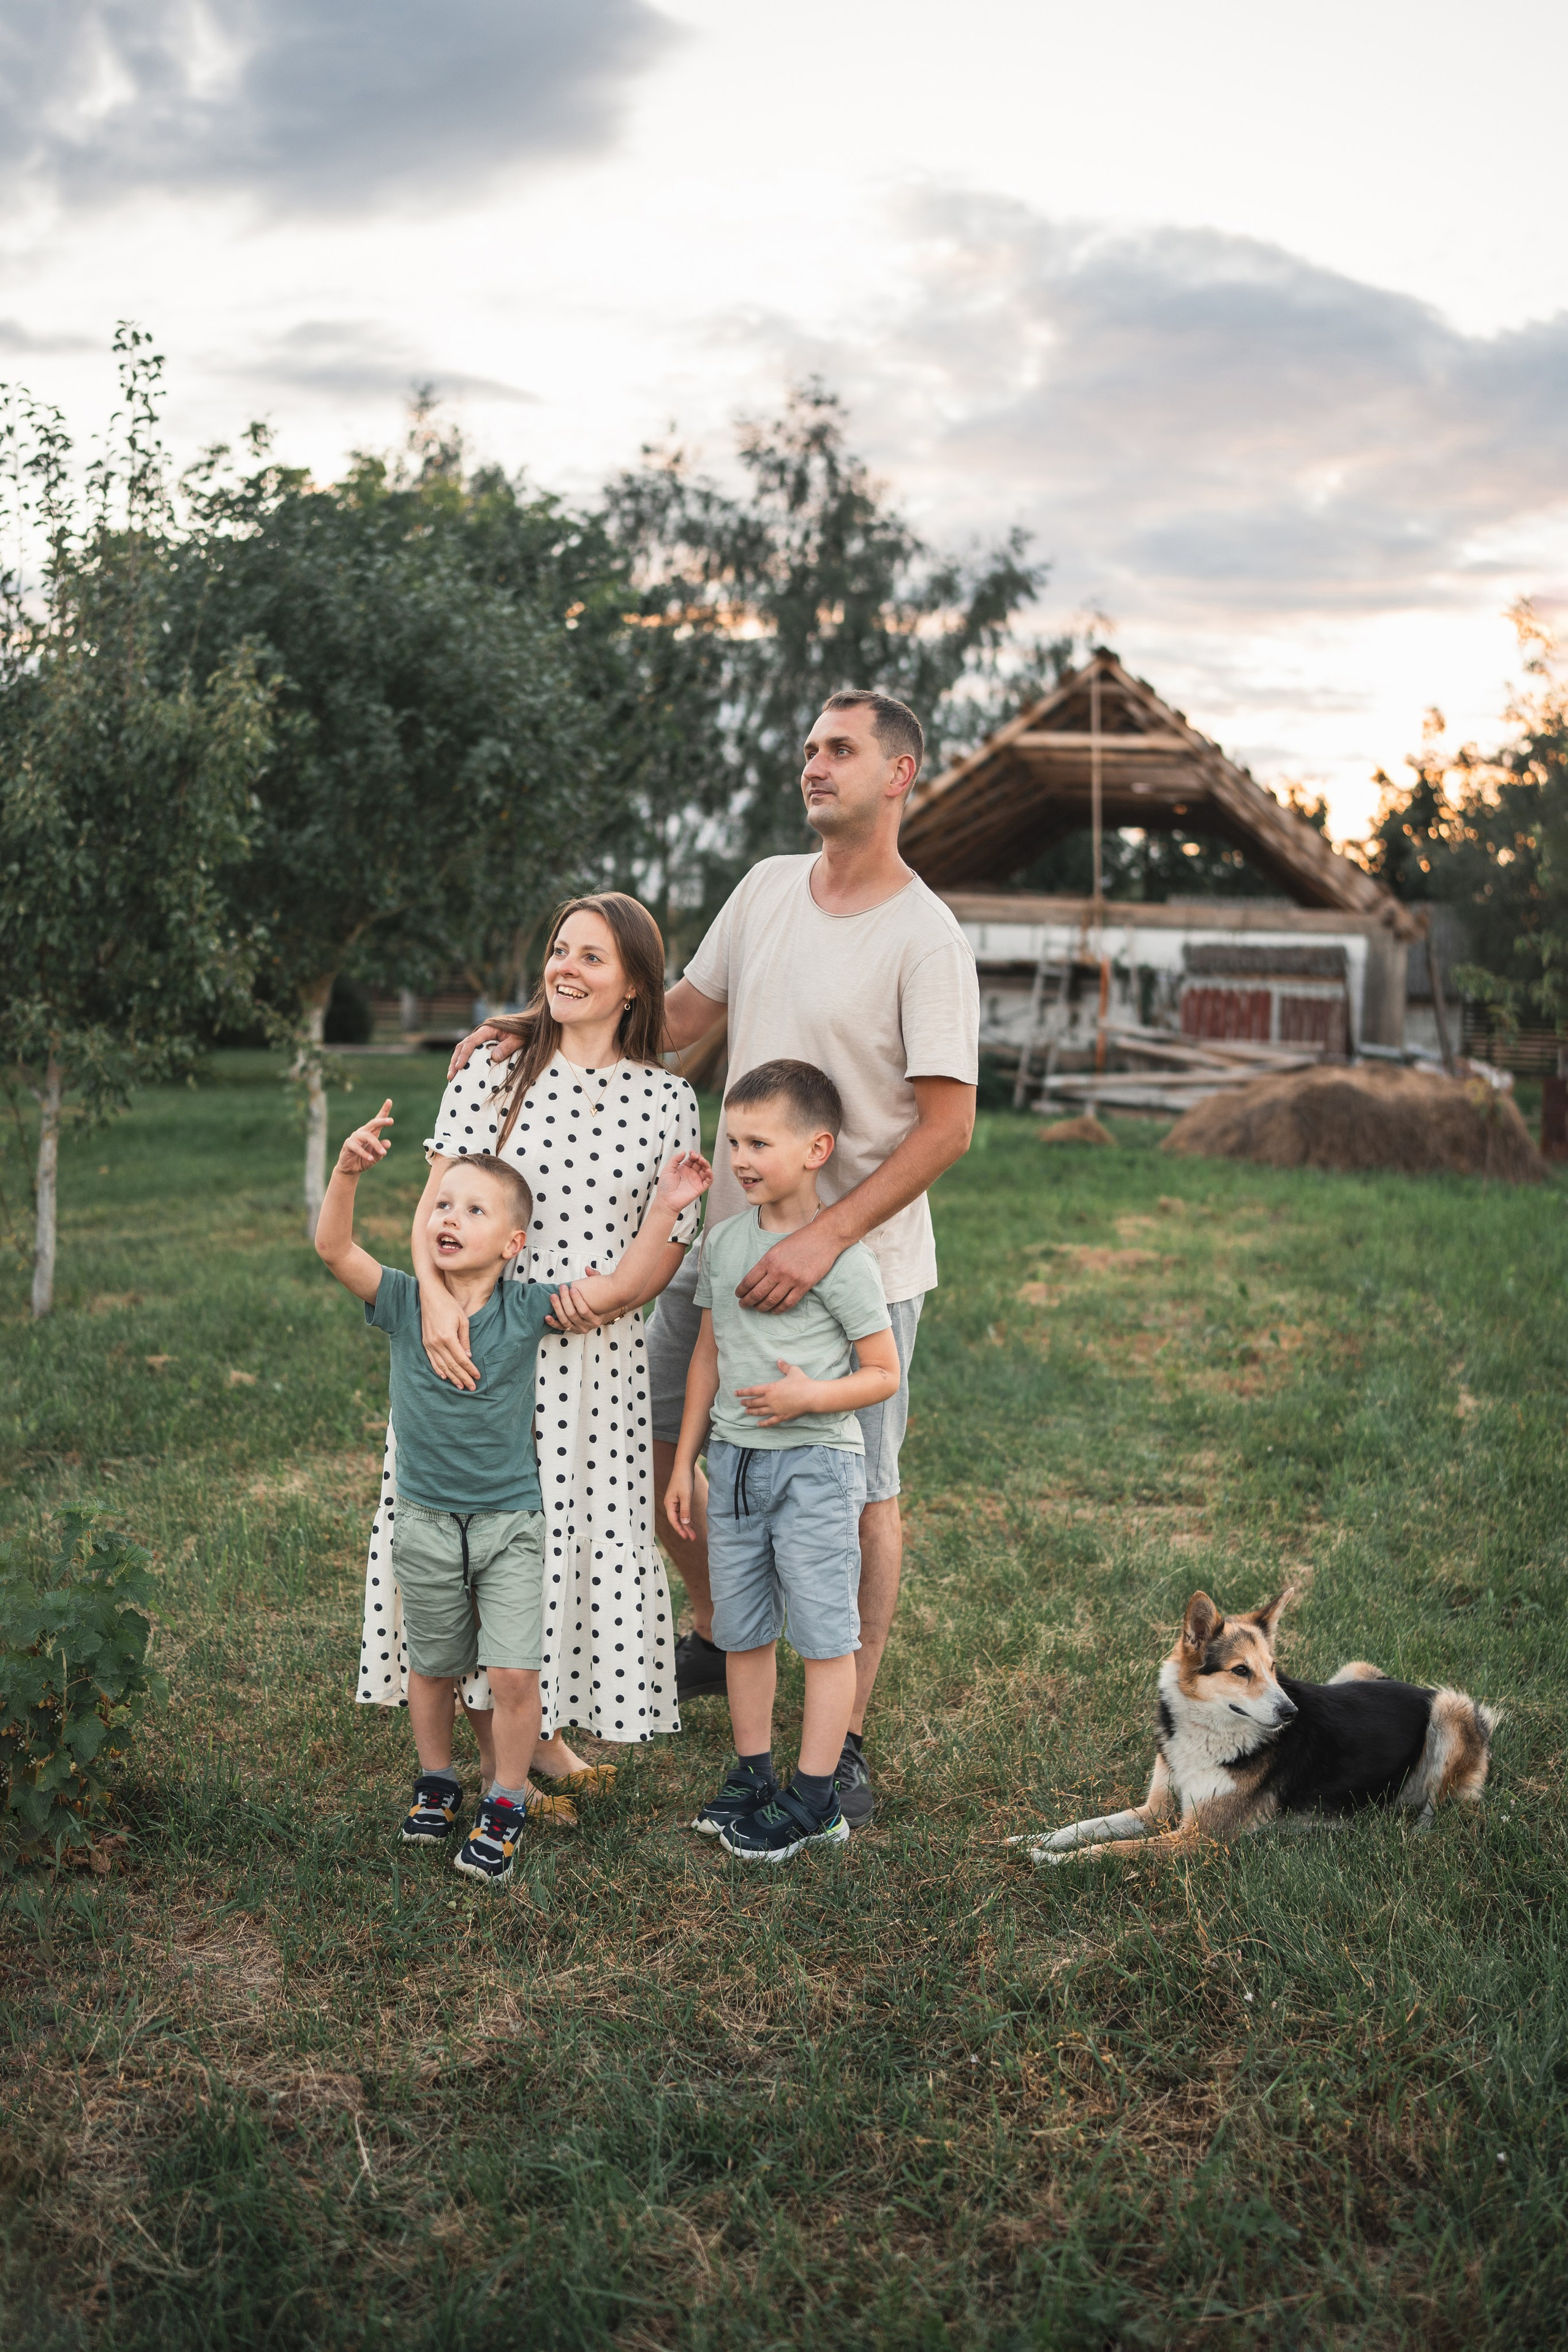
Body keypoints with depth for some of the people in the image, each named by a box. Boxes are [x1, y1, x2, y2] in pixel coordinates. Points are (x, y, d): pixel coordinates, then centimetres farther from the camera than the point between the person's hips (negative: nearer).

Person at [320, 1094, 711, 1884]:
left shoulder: (525, 1310, -9)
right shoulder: (403, 1303, -9)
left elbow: (618, 1290, -12)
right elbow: (333, 1248, -22)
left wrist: (665, 1209, -19)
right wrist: (348, 1172, -38)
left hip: (511, 1522, -1)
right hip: (426, 1523, 1)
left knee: (513, 1674, -6)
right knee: (433, 1668, 17)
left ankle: (505, 1804, 14)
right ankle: (436, 1780, 40)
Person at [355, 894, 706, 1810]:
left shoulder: (668, 1099, 2)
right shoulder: (496, 1065, 0)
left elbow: (673, 1239, 3)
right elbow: (438, 1196, -6)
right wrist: (437, 1295, -23)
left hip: (598, 1354, 1)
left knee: (579, 1524, 7)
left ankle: (543, 1727, 27)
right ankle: (494, 1745, 17)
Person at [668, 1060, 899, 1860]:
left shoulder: (840, 1256, -11)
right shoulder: (723, 1240, 6)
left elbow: (884, 1374, -7)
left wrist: (810, 1396, -23)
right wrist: (685, 1462, 14)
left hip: (814, 1464, -6)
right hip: (734, 1462, 6)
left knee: (823, 1634, 1)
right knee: (742, 1631, 14)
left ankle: (815, 1800, 10)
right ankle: (752, 1778, 27)